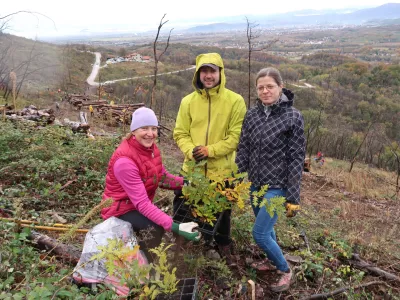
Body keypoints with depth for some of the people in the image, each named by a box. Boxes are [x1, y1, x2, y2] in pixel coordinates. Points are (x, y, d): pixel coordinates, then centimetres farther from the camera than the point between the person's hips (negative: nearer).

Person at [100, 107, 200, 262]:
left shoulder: (150, 148, -4)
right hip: (121, 209, -8)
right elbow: (142, 202, -35)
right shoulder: (124, 161, -30)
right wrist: (175, 226, -42)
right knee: (156, 227, -30)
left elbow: (162, 177, 0)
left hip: (141, 205, 9)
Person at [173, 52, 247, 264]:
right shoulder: (188, 101, 0)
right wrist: (191, 151, -19)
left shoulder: (235, 101, -9)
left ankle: (223, 247, 42)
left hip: (221, 170, -2)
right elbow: (180, 133, 1)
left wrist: (210, 150, -21)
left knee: (221, 212, 18)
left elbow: (236, 136, -12)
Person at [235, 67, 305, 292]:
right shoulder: (252, 115, 0)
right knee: (266, 227, 20)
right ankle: (274, 260, 46)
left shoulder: (293, 117, -13)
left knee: (260, 233, -5)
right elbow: (243, 150, 5)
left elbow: (296, 159, -13)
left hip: (277, 185, -5)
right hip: (255, 183, 5)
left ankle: (285, 270, 20)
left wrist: (293, 197, -13)